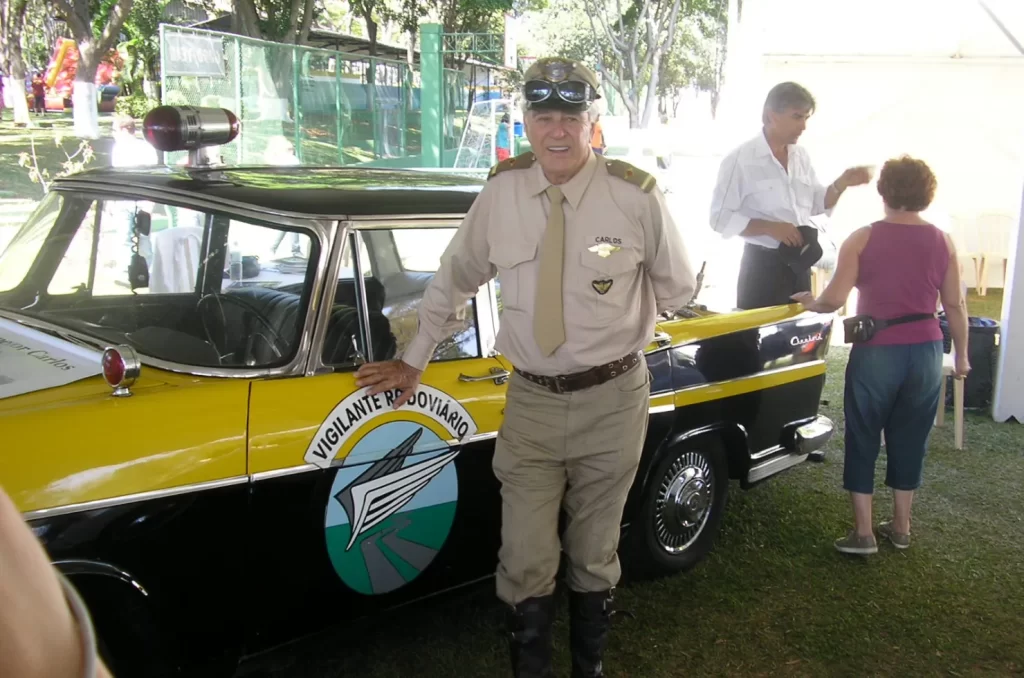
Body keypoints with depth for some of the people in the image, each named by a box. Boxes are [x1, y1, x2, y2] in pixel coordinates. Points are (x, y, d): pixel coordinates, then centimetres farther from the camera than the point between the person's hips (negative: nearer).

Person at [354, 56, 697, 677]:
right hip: (530, 399, 1)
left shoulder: (637, 195, -10)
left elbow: (678, 289, 5)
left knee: (594, 554, 16)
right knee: (526, 560, 5)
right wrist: (413, 360, 13)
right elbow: (453, 281, 9)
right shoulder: (501, 193, -3)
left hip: (611, 399, -1)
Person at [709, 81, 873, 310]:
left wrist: (841, 183, -1)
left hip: (799, 264, 6)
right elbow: (720, 218, -14)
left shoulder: (801, 156, 8)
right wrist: (769, 228, -22)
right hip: (762, 265, -6)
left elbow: (817, 204, 17)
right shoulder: (740, 159, -11)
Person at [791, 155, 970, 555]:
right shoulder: (942, 242, 2)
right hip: (925, 352, 3)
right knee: (909, 441, 15)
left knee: (863, 440, 8)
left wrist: (810, 304, 11)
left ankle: (863, 533, 9)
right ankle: (901, 527, 26)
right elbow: (955, 305, 6)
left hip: (876, 353, -3)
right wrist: (961, 355, 16)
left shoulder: (862, 239, -7)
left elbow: (834, 300, -10)